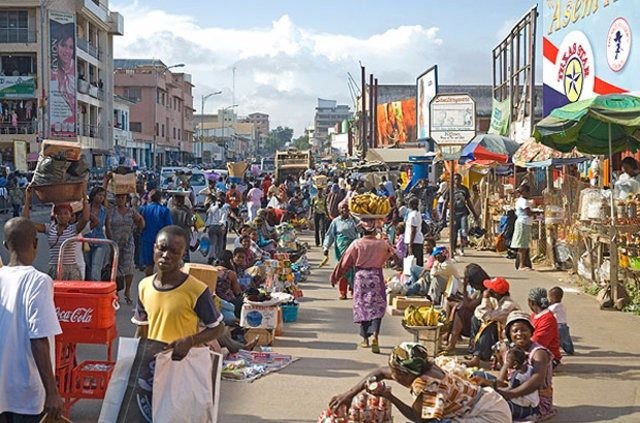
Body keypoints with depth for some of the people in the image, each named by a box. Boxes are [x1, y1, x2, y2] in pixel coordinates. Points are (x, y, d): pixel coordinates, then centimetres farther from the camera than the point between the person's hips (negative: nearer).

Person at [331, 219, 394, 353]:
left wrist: (335, 277, 7)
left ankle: (365, 339, 17)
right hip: (376, 277, 0)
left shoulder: (356, 244, -6)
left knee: (362, 307, 12)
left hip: (360, 277, 0)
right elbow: (392, 252, 18)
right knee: (377, 307, 1)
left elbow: (345, 262, -2)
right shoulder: (382, 244, -4)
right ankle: (375, 335, -20)